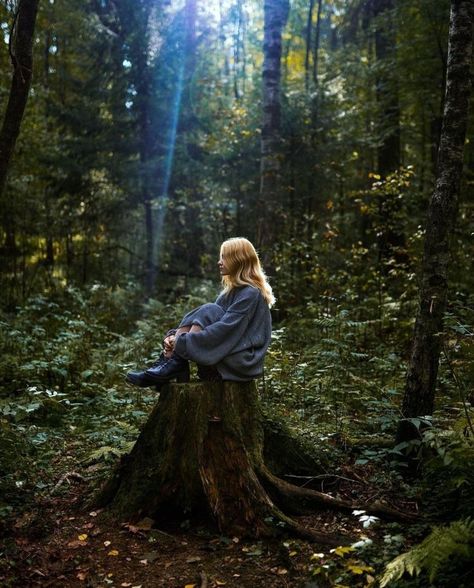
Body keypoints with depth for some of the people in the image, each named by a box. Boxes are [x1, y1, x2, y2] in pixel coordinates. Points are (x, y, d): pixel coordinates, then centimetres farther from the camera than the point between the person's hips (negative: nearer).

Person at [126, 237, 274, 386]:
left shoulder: (251, 294, -14)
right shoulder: (233, 289, 15)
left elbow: (225, 329, -24)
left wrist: (182, 341, -24)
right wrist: (175, 336, -9)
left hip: (244, 361, -8)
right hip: (228, 353, 9)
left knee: (207, 312, -21)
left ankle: (173, 365, -24)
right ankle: (167, 362, -23)